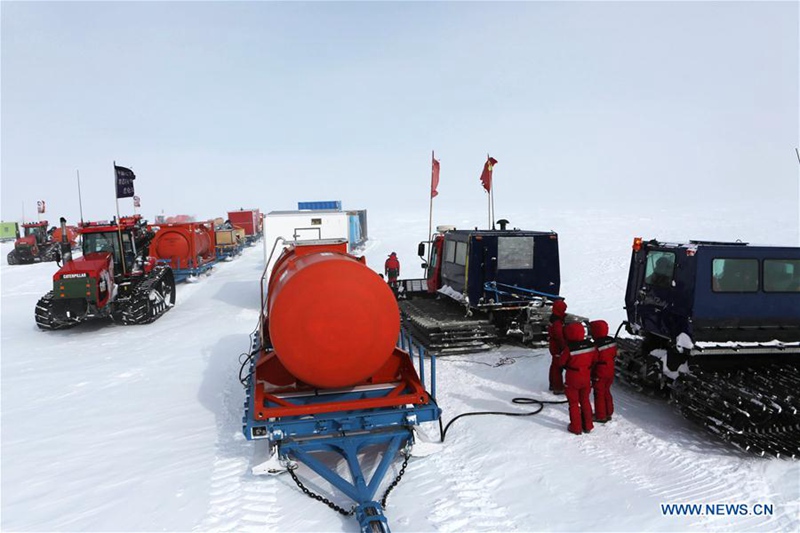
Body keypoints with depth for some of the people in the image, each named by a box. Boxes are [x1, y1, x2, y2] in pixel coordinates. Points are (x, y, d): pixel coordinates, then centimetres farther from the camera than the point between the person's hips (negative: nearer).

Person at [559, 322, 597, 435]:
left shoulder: (569, 349, -26)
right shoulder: (591, 346, -11)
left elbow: (561, 362, -13)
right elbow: (594, 360, 2)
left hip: (572, 380, -4)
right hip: (586, 379, 5)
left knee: (574, 403, 11)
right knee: (585, 401, 21)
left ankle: (576, 427, 20)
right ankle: (588, 426, 30)